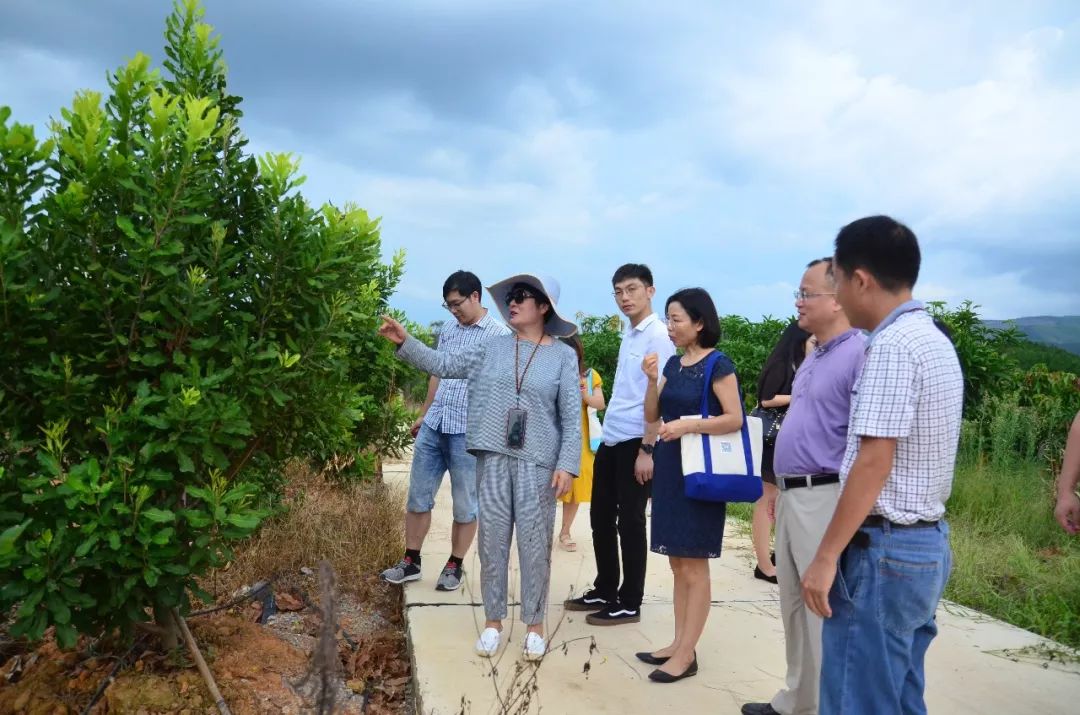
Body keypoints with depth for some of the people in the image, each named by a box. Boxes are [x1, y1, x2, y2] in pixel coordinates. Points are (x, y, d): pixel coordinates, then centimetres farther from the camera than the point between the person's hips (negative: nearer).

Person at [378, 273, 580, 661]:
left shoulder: (563, 355, 1)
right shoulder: (493, 347, 8)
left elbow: (572, 417, -2)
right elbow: (443, 364, 6)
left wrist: (567, 464, -10)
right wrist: (405, 342, -5)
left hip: (538, 461, -2)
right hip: (493, 457, 3)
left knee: (534, 542, 3)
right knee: (492, 538, 8)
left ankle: (535, 624, 19)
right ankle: (493, 621, 22)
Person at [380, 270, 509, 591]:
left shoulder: (500, 335, -6)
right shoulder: (448, 330, 12)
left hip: (469, 431, -5)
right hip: (433, 426, 6)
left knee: (465, 504, 6)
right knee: (418, 496, 10)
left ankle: (455, 566, 21)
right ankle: (410, 561, 24)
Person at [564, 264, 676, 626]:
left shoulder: (658, 335, -11)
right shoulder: (629, 335, 15)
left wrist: (647, 449, -19)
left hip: (634, 442, -8)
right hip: (611, 439, 8)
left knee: (629, 522, 2)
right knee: (601, 517, 15)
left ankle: (629, 603, 15)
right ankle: (604, 591, 29)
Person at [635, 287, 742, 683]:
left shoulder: (717, 364, -10)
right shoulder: (673, 363, 11)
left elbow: (735, 419, -16)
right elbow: (651, 416, 11)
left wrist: (687, 425, -24)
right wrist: (652, 380, -5)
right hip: (669, 466, 8)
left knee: (694, 565, -1)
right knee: (678, 563, 13)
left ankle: (687, 655, 7)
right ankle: (678, 643, 22)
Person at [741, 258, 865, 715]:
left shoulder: (859, 354, -15)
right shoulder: (813, 356, 15)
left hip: (826, 498, -10)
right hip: (793, 495, 10)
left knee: (824, 609, 0)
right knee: (795, 606, 18)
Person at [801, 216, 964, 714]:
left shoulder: (891, 344, -17)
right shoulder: (934, 341, 12)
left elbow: (873, 463, -21)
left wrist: (826, 556, -17)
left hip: (883, 548, -10)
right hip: (925, 543, 10)